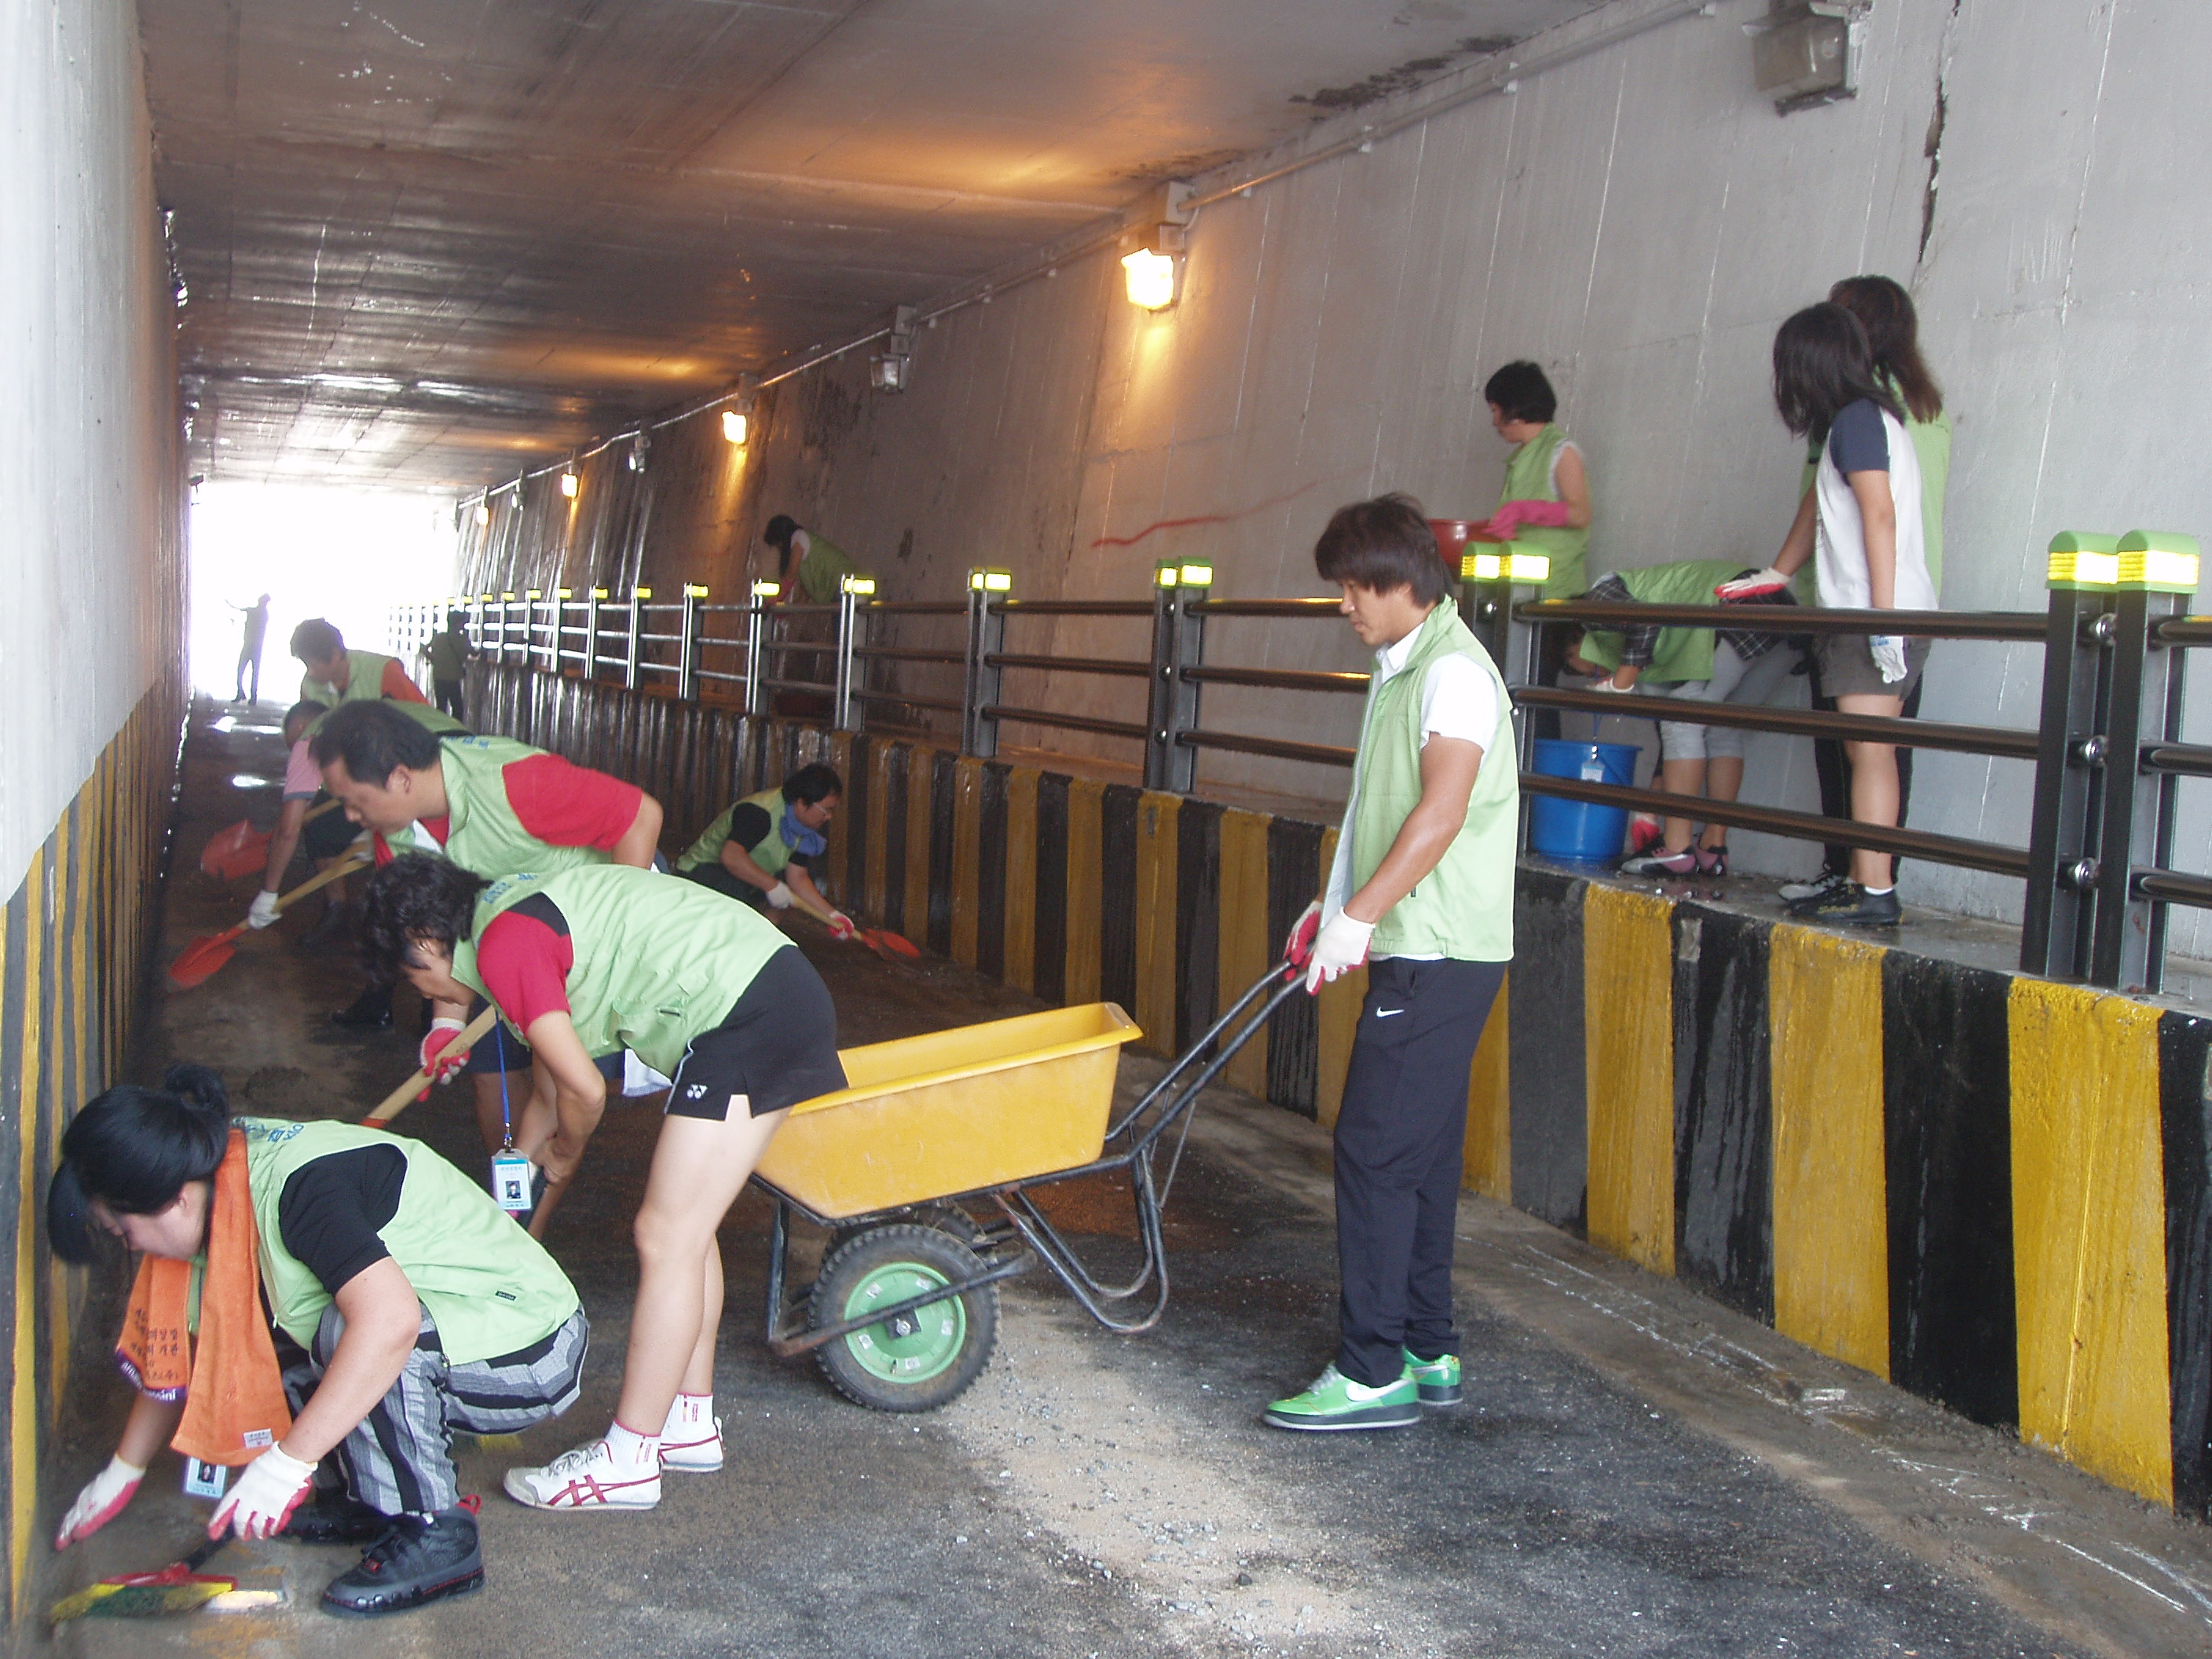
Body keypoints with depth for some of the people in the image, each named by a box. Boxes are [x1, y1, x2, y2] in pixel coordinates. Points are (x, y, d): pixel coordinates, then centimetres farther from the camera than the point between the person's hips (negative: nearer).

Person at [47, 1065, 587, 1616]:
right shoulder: (218, 1184, 0)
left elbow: (390, 1319, -41)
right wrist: (123, 1471, 21)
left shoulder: (297, 1187, -27)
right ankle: (376, 1494, 10)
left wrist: (287, 1463, -36)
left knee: (348, 1330, -32)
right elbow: (183, 1353, 14)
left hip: (527, 1355, -9)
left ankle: (438, 1534, -16)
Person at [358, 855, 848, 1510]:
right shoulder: (523, 910, 21)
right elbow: (556, 1081, 31)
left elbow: (583, 1090, -10)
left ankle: (627, 1461, 4)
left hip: (748, 1015, -10)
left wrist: (564, 1155, 12)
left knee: (666, 1238, -3)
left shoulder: (502, 945, -9)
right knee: (685, 1223, 19)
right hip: (778, 990, 10)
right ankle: (690, 1422, 28)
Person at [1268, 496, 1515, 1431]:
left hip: (1440, 956, -10)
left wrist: (1358, 915, -25)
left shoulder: (1454, 671, -15)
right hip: (1414, 947, 10)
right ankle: (1428, 1353, 21)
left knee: (1377, 1152, -9)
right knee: (1419, 1153, 13)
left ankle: (1373, 1372, -4)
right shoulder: (1399, 669, 17)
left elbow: (1441, 812, -24)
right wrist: (1333, 906, 21)